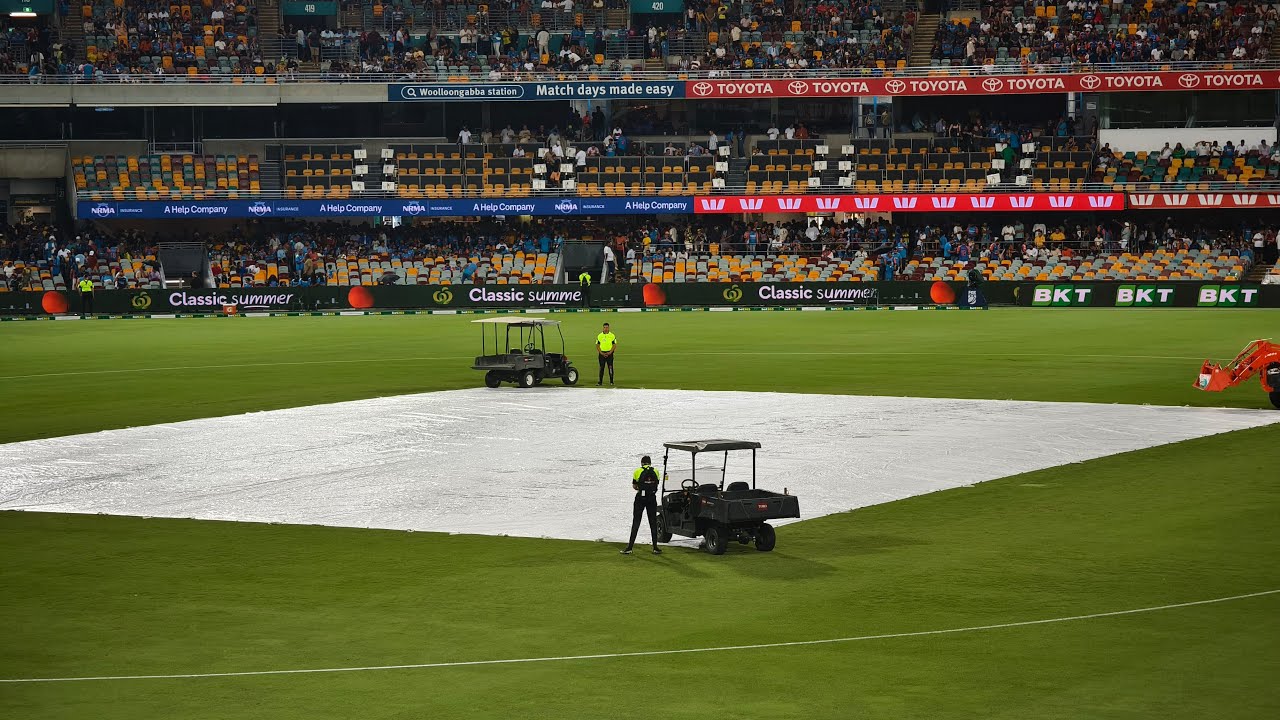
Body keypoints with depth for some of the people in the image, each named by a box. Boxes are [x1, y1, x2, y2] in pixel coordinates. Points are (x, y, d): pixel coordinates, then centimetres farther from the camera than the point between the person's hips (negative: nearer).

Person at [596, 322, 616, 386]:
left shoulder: (612, 336, 2)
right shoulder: (599, 336, 6)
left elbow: (614, 345, 1)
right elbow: (597, 345, 6)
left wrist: (610, 352, -11)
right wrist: (601, 353, -7)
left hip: (609, 353, -1)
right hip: (602, 353, 1)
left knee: (610, 367, -3)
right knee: (601, 367, 1)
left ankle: (611, 381, 2)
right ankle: (600, 381, 4)